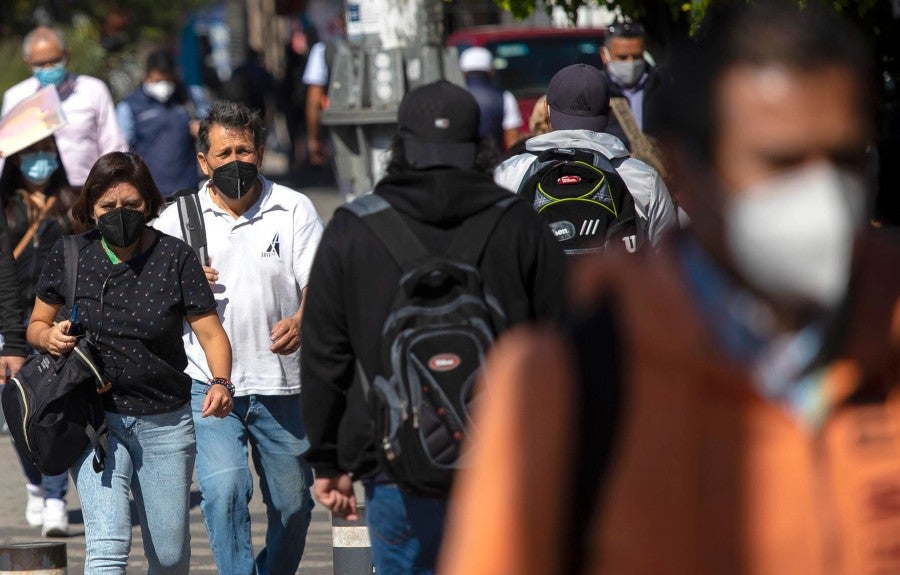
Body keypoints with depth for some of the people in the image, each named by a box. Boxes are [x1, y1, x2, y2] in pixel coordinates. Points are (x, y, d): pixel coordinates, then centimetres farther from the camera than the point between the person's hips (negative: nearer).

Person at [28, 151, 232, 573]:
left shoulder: (175, 257, -4)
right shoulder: (69, 257, -1)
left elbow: (210, 332, -6)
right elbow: (36, 325, 11)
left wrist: (220, 383, -26)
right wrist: (50, 337, -14)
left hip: (165, 424, 1)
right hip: (96, 419, -1)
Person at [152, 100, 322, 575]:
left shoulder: (294, 210, 2)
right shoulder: (177, 219, 4)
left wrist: (300, 321, -27)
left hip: (281, 384, 1)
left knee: (292, 502, 10)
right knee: (224, 489, -20)